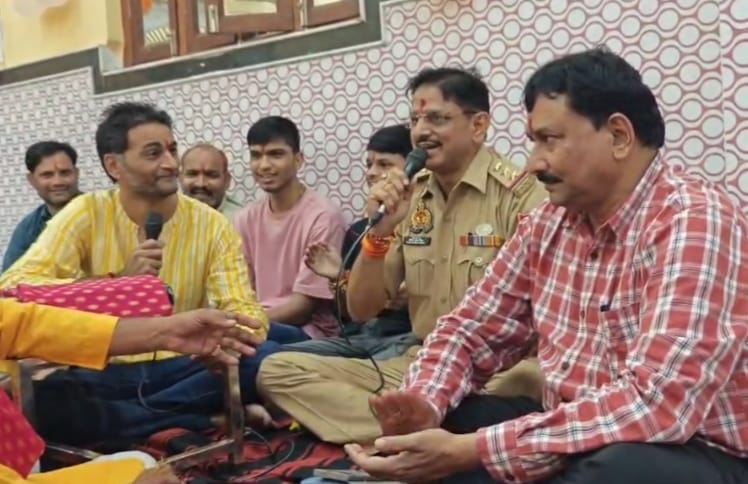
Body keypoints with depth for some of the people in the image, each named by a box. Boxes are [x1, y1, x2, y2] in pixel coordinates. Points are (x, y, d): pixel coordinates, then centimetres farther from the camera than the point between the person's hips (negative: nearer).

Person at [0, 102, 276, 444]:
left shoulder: (211, 224, -3)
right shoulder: (86, 214, -6)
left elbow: (244, 310, -8)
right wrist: (116, 281, -29)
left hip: (181, 368, 1)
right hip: (103, 371, -1)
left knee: (265, 358, -25)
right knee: (35, 392, -33)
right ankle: (200, 421, -19)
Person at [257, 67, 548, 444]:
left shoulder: (519, 193, -8)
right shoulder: (409, 198, 7)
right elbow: (360, 311, 7)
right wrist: (378, 233, -9)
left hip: (497, 370, -5)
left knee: (526, 379, -40)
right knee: (278, 370, -8)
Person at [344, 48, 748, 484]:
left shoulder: (693, 222, -21)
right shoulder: (549, 223, 3)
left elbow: (656, 403, -31)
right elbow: (473, 327, 8)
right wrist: (424, 401, -14)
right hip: (573, 439, 6)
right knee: (422, 430, -7)